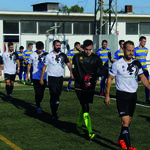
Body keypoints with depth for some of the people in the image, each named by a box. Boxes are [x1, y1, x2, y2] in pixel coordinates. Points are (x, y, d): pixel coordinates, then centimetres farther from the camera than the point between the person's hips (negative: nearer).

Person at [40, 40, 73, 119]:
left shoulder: (63, 55, 5)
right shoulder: (49, 56, -1)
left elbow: (68, 63, -3)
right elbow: (44, 67, 3)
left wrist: (71, 72, -21)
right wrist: (41, 78, 0)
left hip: (60, 78, 3)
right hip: (52, 78, -3)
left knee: (58, 96, 10)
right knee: (53, 95, -7)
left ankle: (55, 112, 22)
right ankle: (53, 114, -2)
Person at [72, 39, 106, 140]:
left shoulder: (96, 58, 5)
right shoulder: (77, 57, 0)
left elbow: (103, 70, -2)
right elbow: (74, 72, -4)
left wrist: (94, 75, -22)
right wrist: (82, 82, -18)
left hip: (91, 87, 3)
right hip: (80, 87, -3)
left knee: (84, 106, 17)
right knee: (85, 108, -13)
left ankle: (79, 125, 40)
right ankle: (90, 132, -17)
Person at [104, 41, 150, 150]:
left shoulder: (136, 63, 5)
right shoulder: (117, 64, -7)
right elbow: (110, 79, -1)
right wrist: (107, 95, -2)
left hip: (133, 95, 5)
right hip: (122, 95, -5)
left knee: (128, 120, 13)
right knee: (125, 121, -12)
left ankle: (121, 140, 32)